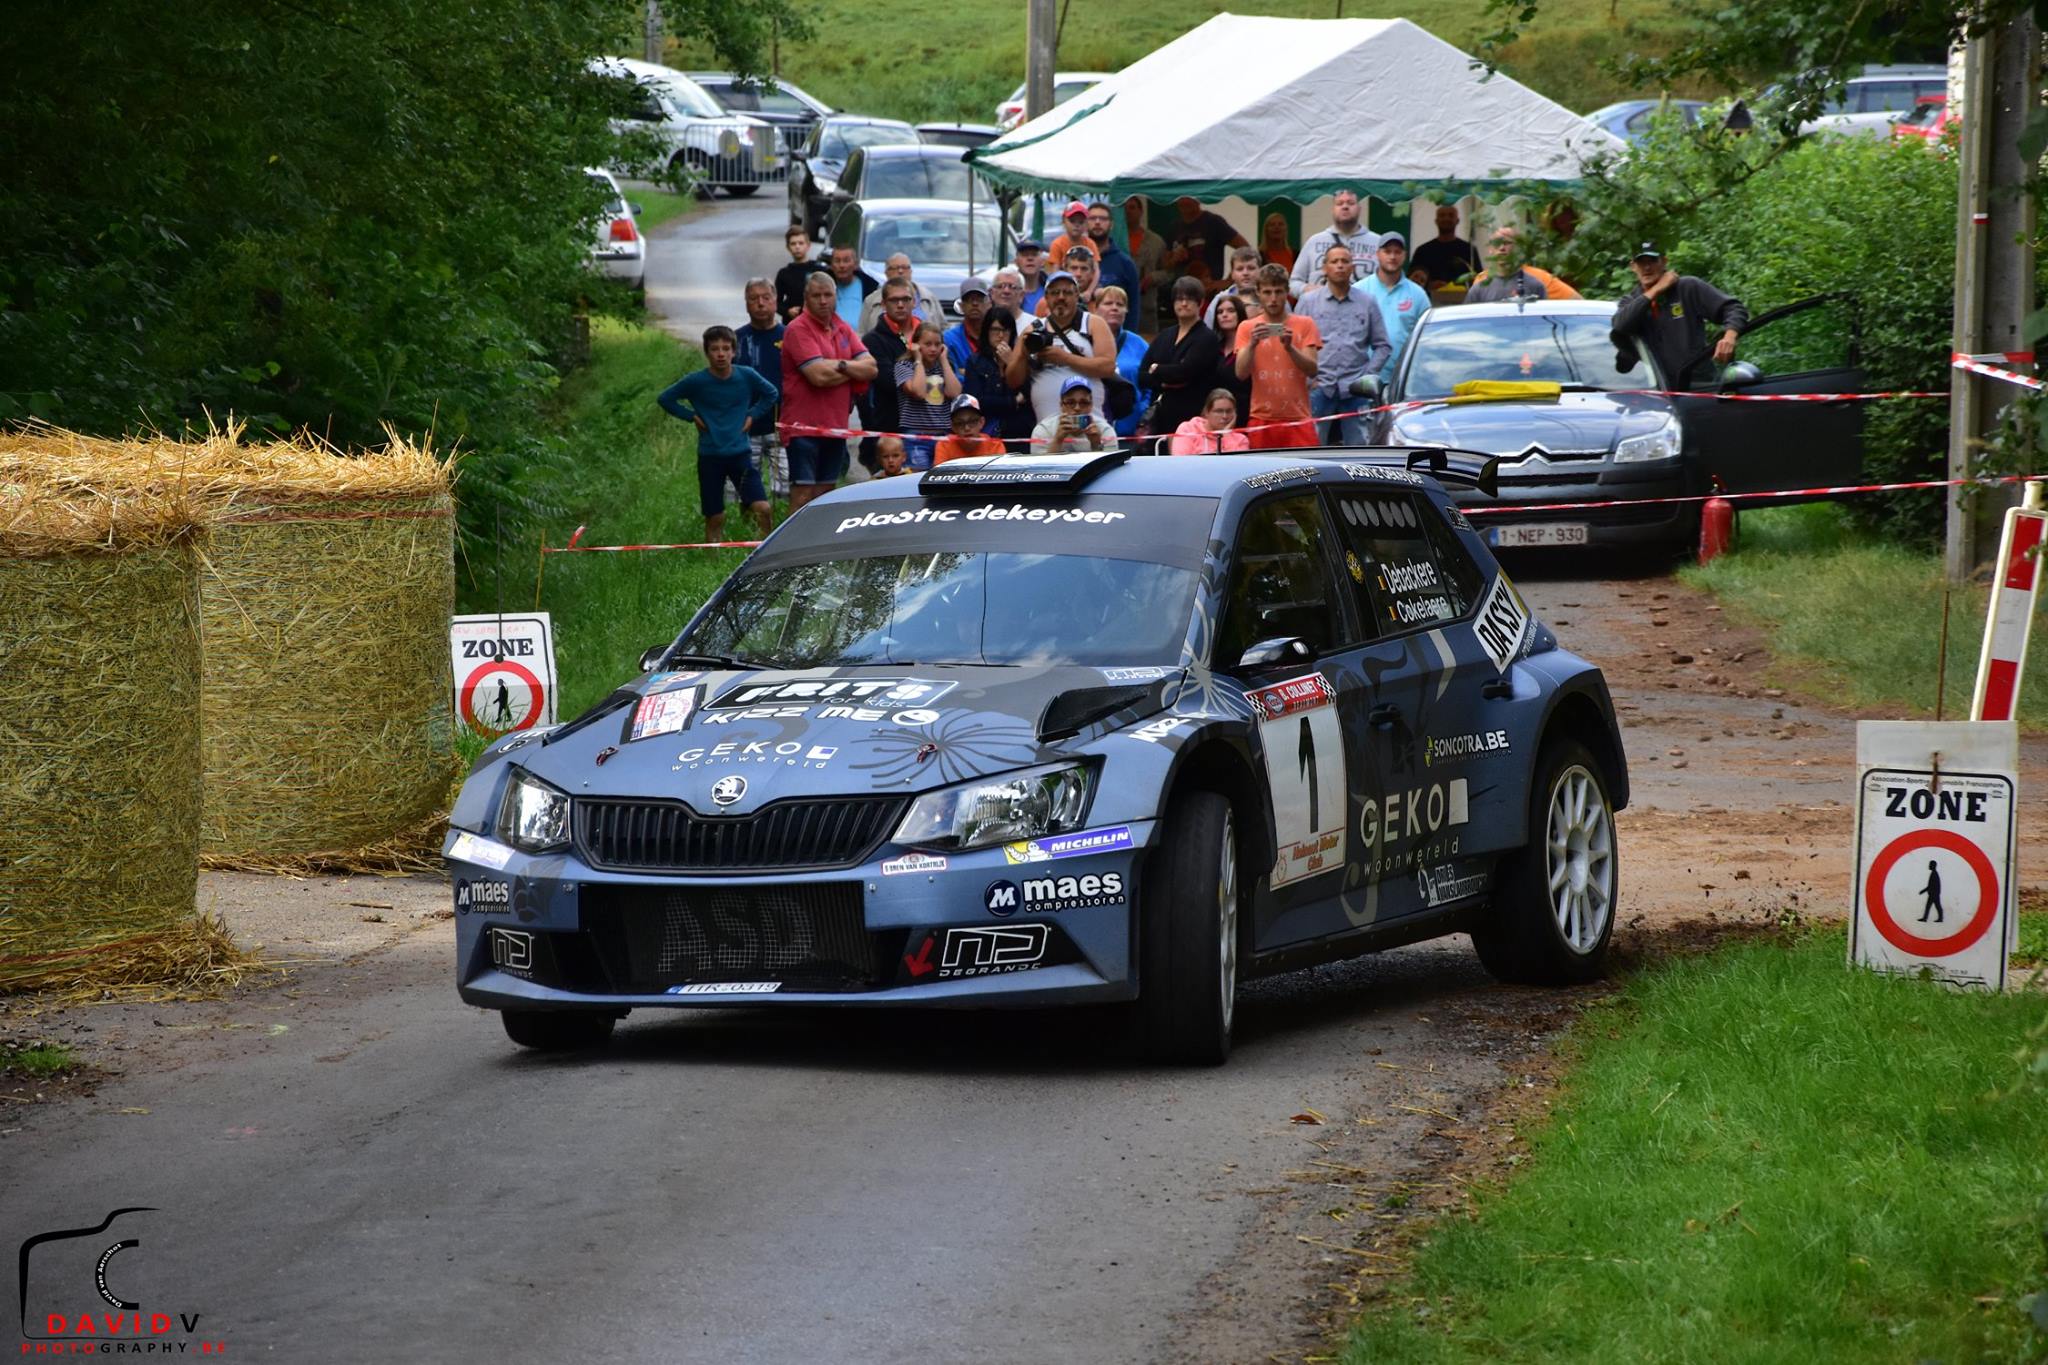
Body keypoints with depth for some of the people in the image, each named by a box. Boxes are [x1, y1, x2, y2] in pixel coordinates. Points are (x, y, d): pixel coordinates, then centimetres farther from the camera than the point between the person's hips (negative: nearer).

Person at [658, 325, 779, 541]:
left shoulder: (746, 377, -5)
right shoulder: (696, 381, -8)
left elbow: (771, 394, 13)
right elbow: (665, 399, 4)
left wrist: (752, 414, 2)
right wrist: (692, 416, -2)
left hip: (740, 453, 1)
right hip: (709, 456, -1)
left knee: (762, 508, -12)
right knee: (715, 519, 5)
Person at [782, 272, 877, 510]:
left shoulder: (842, 328, 13)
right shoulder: (798, 330, -10)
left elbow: (871, 368, 4)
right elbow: (819, 376, -20)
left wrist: (840, 366, -13)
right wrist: (853, 371, -3)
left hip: (835, 425, 7)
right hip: (804, 426, -7)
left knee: (826, 495, 11)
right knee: (803, 495, -10)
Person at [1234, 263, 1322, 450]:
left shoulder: (1305, 324, 5)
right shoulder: (1247, 328, 7)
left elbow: (1312, 370, -5)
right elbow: (1241, 373, -4)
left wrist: (1289, 347, -22)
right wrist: (1252, 344, -21)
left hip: (1298, 419, -1)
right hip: (1262, 420, 1)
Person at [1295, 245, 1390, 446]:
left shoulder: (1367, 303, 9)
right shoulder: (1308, 301, 7)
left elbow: (1383, 346, 11)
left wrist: (1368, 375, -2)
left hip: (1355, 391, 1)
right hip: (1318, 389, -1)